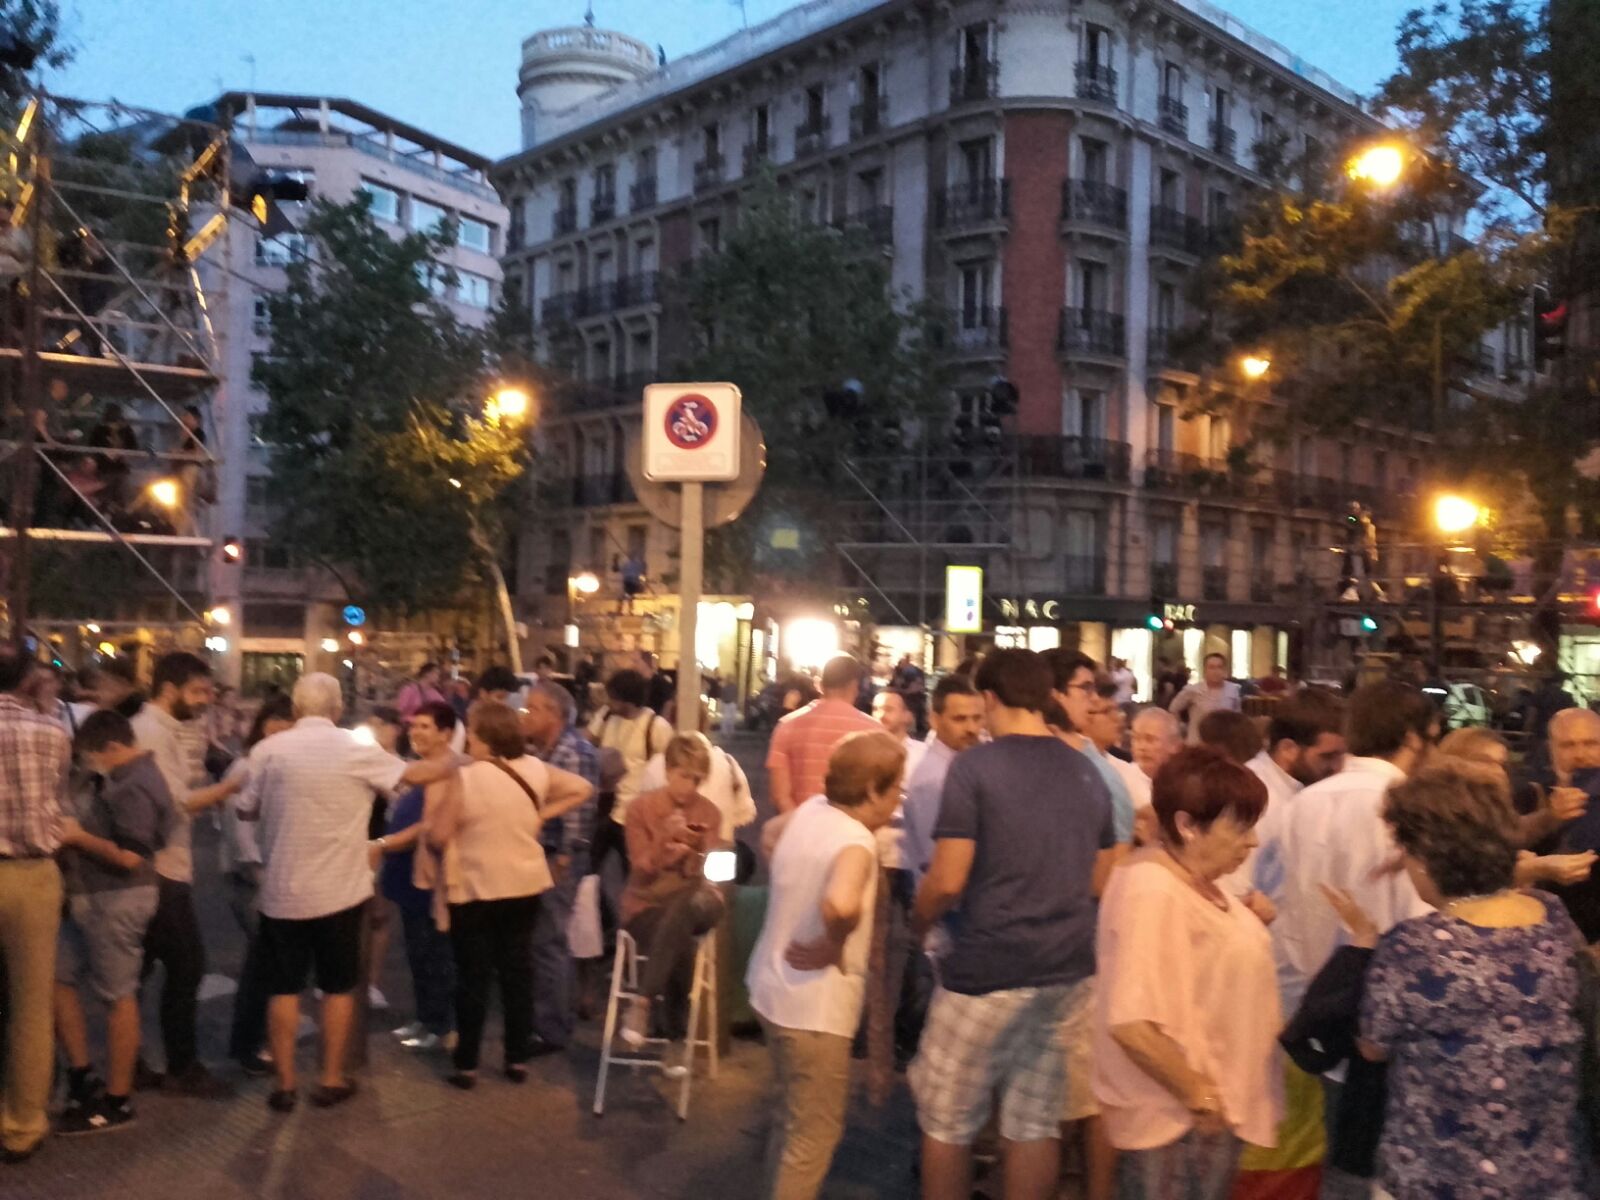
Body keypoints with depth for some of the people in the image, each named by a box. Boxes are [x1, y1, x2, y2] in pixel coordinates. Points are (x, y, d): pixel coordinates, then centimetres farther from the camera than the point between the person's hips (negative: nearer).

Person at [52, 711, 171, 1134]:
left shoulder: (136, 788, -20)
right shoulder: (124, 779, 13)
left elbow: (129, 857, -26)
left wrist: (78, 837, -16)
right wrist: (78, 833, 5)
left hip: (117, 902, -10)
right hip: (93, 899, 10)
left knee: (117, 997, 0)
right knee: (58, 979, 14)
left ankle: (117, 1102, 11)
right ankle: (80, 1076, 24)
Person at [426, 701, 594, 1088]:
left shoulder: (464, 778, -19)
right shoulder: (536, 769, -3)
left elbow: (438, 837, -14)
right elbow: (582, 788, 7)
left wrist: (435, 818, 7)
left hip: (475, 889, -4)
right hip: (526, 885, 4)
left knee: (473, 976, 7)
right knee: (518, 970, 13)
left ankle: (466, 1065, 14)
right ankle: (518, 1060, 20)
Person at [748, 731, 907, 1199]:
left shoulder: (809, 810, -1)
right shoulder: (856, 841, -25)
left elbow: (772, 833, 23)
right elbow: (841, 904, -46)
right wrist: (832, 946, -26)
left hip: (773, 987, 9)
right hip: (814, 1005, -9)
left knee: (791, 1120, 27)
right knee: (815, 1132, 10)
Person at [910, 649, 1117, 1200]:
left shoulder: (974, 766, -11)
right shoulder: (1087, 773, 7)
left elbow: (948, 882, -14)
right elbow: (1099, 881, 15)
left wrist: (919, 922, 5)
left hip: (990, 967, -6)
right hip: (1067, 968, 6)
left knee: (947, 1118, 10)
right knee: (1037, 1118, 14)